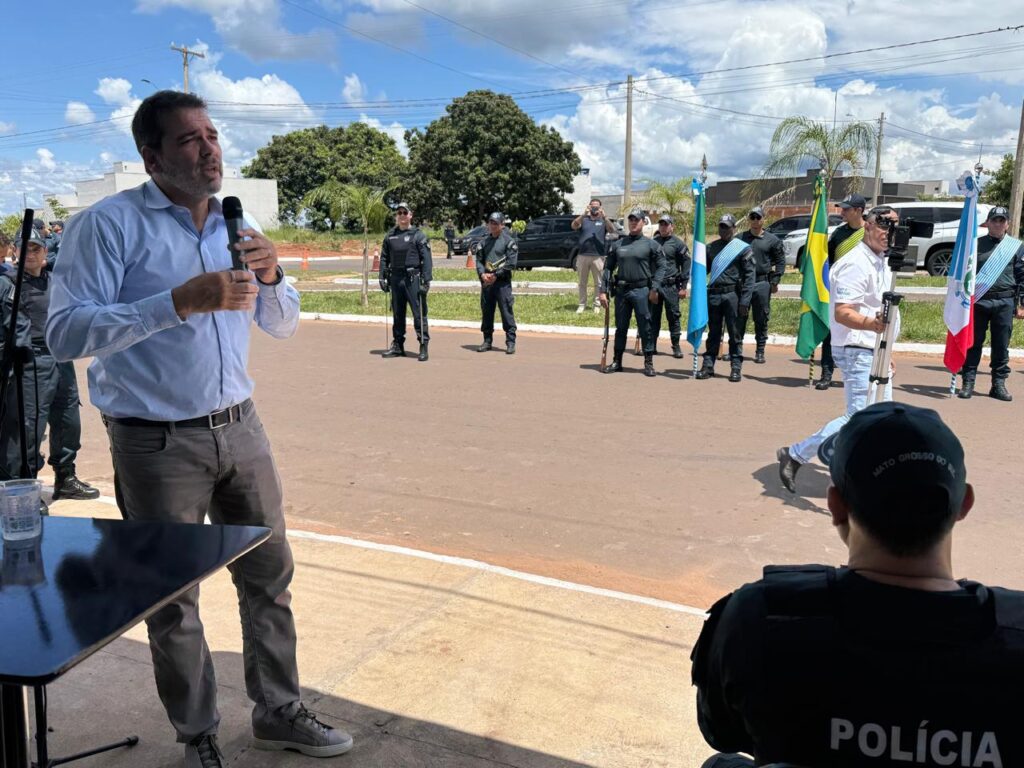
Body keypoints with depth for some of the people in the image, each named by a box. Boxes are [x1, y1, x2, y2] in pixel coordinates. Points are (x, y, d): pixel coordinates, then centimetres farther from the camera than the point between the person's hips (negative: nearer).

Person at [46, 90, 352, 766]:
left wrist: (271, 277, -8)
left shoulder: (237, 225, 9)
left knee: (270, 577, 13)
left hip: (240, 428, 5)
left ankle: (279, 712, 32)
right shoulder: (108, 224, -9)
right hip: (157, 443, -5)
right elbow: (65, 334, -19)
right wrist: (180, 302, -27)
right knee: (172, 601, 9)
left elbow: (283, 325, 13)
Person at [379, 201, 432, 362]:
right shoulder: (390, 236, 13)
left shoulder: (418, 235, -1)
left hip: (413, 279, -5)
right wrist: (382, 277, 7)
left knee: (419, 313, -5)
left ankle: (424, 347, -2)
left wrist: (426, 281, -13)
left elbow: (427, 259, -7)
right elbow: (384, 258, 16)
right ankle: (397, 346, 20)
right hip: (395, 278, 5)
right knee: (397, 314, 12)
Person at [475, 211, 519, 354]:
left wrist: (496, 275, -12)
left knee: (506, 312, -6)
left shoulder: (509, 241, -1)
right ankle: (487, 341, 17)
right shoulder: (484, 242, 15)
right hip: (486, 282, 5)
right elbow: (479, 260, 12)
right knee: (486, 312, 8)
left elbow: (511, 263, -9)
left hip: (502, 282, -5)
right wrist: (483, 274, -7)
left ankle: (511, 342, -2)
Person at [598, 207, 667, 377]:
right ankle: (617, 361, 20)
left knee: (645, 327, 1)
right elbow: (608, 268, 10)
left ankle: (649, 363, 9)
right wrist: (603, 291, 3)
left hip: (642, 291, -3)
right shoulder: (617, 245, 10)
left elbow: (661, 267, -1)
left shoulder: (650, 245, 1)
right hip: (621, 291, 3)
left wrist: (654, 288, -12)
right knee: (620, 327, 11)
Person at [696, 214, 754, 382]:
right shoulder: (711, 247, 13)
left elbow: (749, 276, -5)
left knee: (735, 334, 2)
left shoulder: (743, 248, 0)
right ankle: (708, 366, 14)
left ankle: (736, 368, 8)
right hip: (713, 295, 4)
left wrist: (745, 301, -13)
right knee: (713, 333, 9)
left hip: (732, 295, -4)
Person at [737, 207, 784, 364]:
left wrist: (775, 282, -2)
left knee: (761, 319, 4)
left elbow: (780, 261, 4)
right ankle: (737, 348, 14)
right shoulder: (740, 238, 8)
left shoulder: (772, 240, 3)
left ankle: (760, 351, 12)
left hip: (762, 284, -1)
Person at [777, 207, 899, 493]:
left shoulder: (881, 263, 16)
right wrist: (872, 324, -43)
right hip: (856, 351, -10)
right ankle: (795, 455, -4)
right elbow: (842, 313, -24)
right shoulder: (855, 264, -15)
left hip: (874, 353, 10)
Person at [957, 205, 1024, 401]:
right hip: (978, 302, -1)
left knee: (1001, 346, 5)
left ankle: (999, 385, 13)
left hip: (1005, 303, 1)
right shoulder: (976, 245, 6)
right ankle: (968, 383, 8)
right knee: (973, 343, 2)